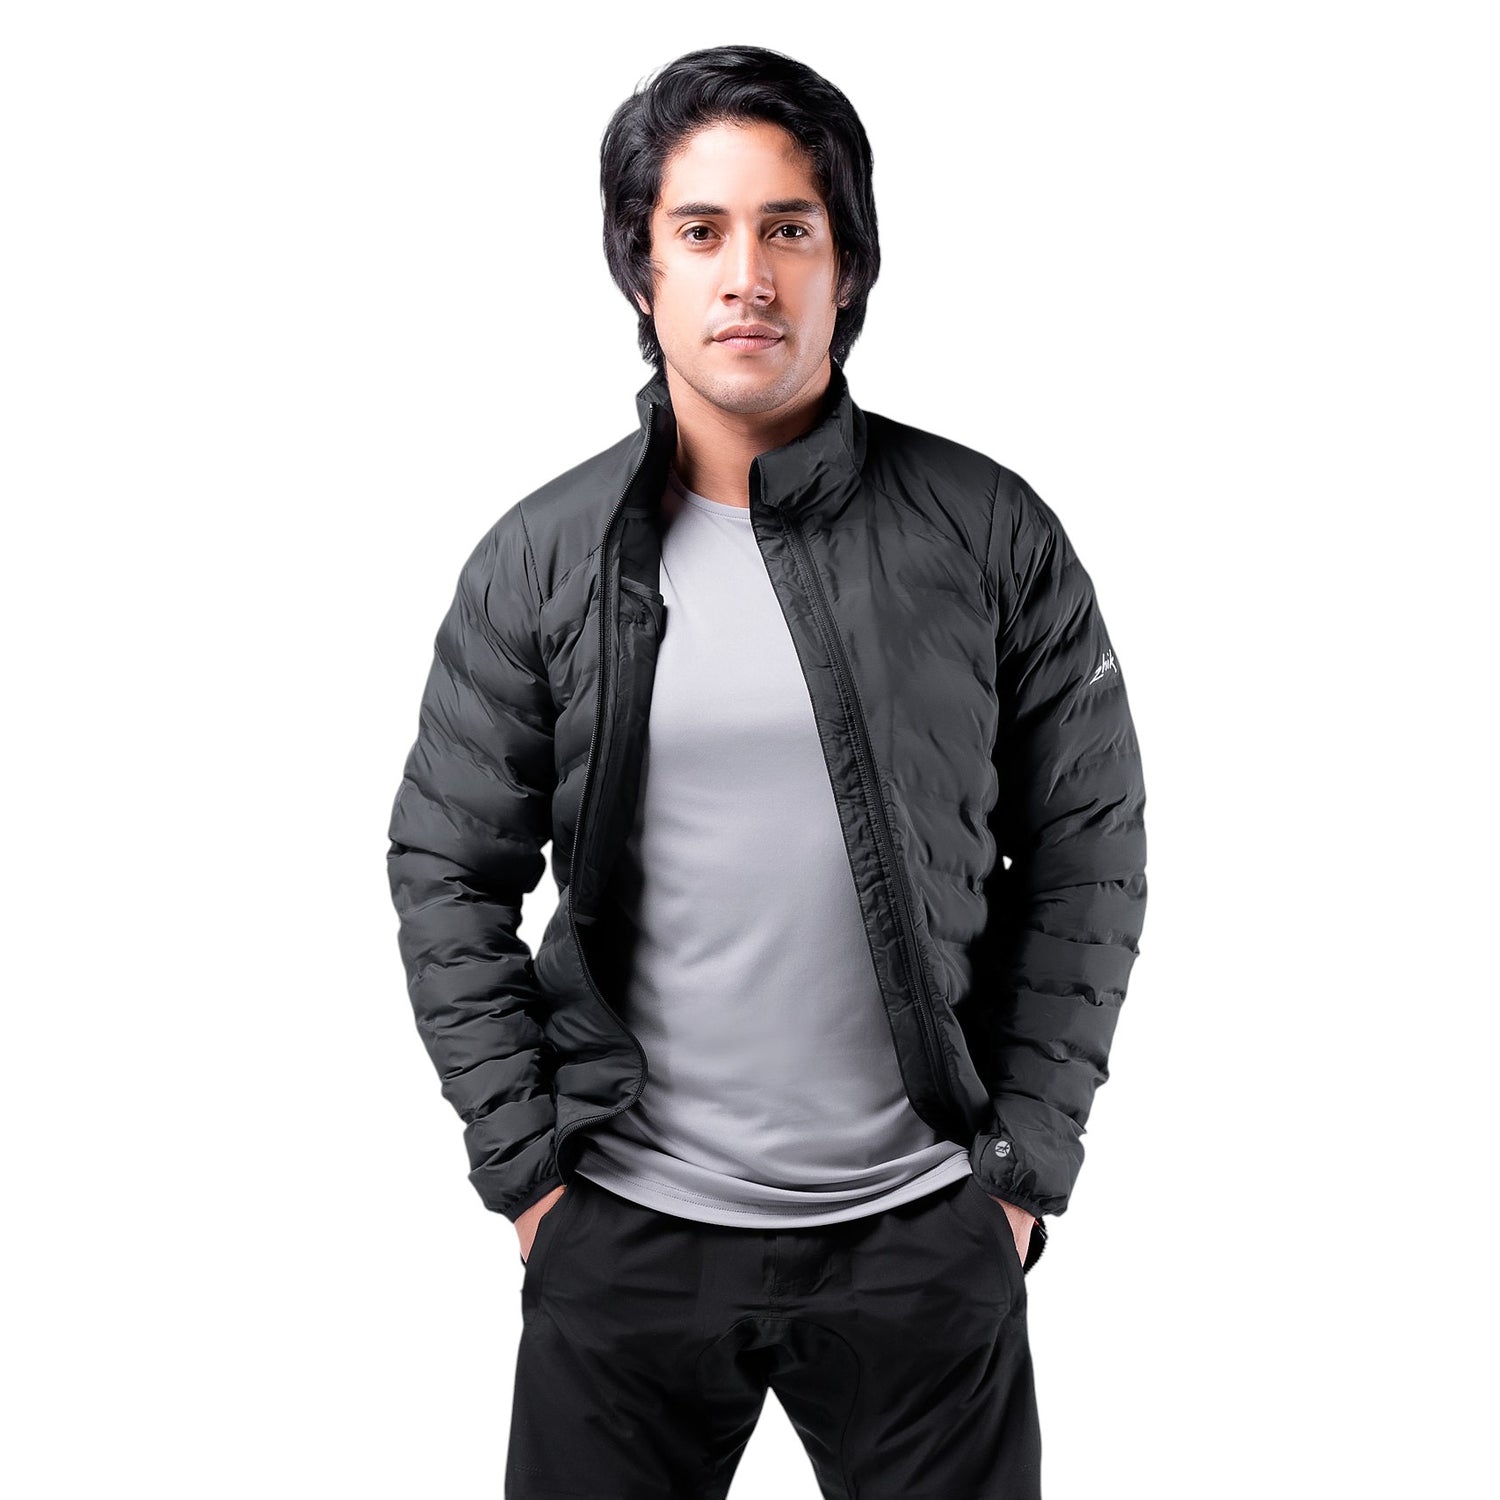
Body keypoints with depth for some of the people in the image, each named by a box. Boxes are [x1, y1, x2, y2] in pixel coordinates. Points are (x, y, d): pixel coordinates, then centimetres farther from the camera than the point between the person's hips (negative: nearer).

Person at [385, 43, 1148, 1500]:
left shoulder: (993, 535, -4)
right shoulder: (538, 561, -2)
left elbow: (1088, 849, 1)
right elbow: (447, 872, 4)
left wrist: (1027, 1163, -1)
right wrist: (526, 1165, -1)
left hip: (924, 1227, 0)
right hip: (624, 1233, 1)